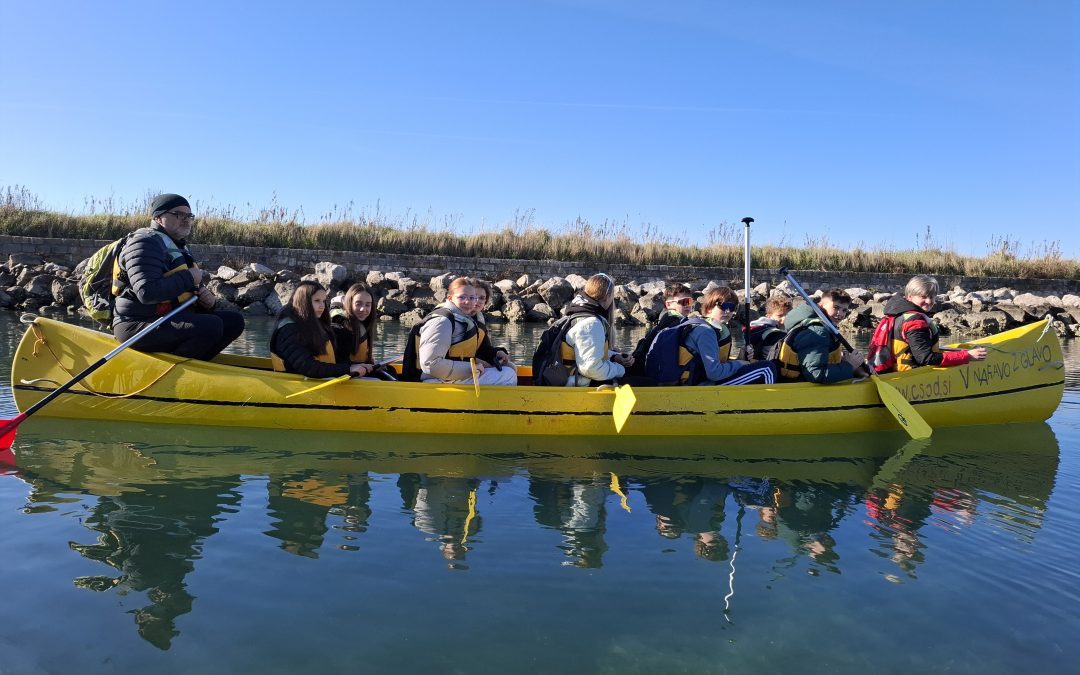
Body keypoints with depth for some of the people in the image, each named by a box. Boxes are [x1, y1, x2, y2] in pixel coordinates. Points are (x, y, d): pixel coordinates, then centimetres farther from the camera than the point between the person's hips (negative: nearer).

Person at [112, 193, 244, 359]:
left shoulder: (179, 248, 22)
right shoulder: (145, 243, -10)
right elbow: (147, 293, -25)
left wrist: (206, 299, 2)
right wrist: (188, 277, -16)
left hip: (170, 318, 10)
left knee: (234, 320, 0)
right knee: (211, 325, -30)